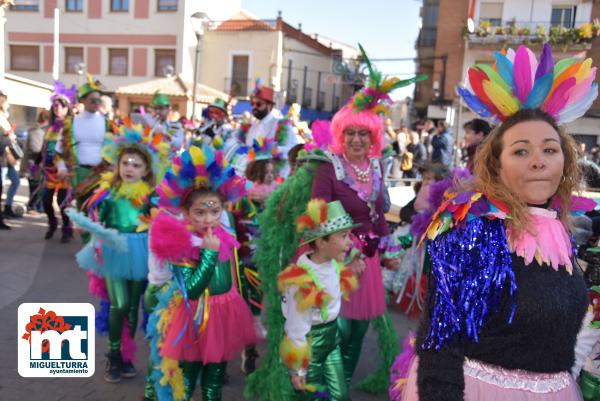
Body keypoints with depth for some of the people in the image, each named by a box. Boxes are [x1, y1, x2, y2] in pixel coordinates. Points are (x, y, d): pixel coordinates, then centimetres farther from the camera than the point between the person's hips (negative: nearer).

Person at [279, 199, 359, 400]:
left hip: (332, 338, 7)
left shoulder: (334, 265, -5)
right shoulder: (302, 281, -29)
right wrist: (297, 370, -14)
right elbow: (296, 331, -21)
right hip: (310, 343, -7)